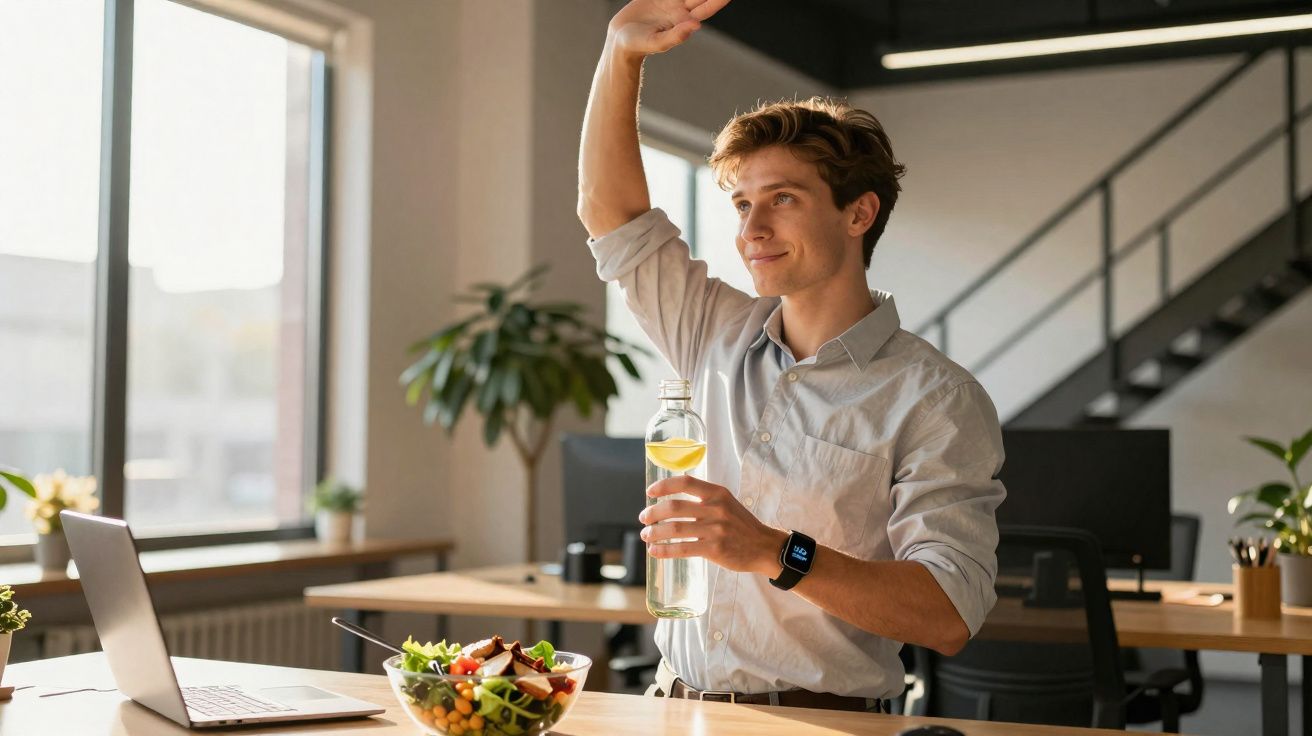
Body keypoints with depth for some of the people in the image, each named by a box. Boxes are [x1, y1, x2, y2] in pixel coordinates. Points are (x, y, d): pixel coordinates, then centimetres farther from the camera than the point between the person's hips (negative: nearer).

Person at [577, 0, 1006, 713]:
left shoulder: (935, 401, -7)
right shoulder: (721, 337, 10)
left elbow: (950, 615, -15)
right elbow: (609, 209, 14)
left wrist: (775, 552, -25)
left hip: (822, 716, -5)